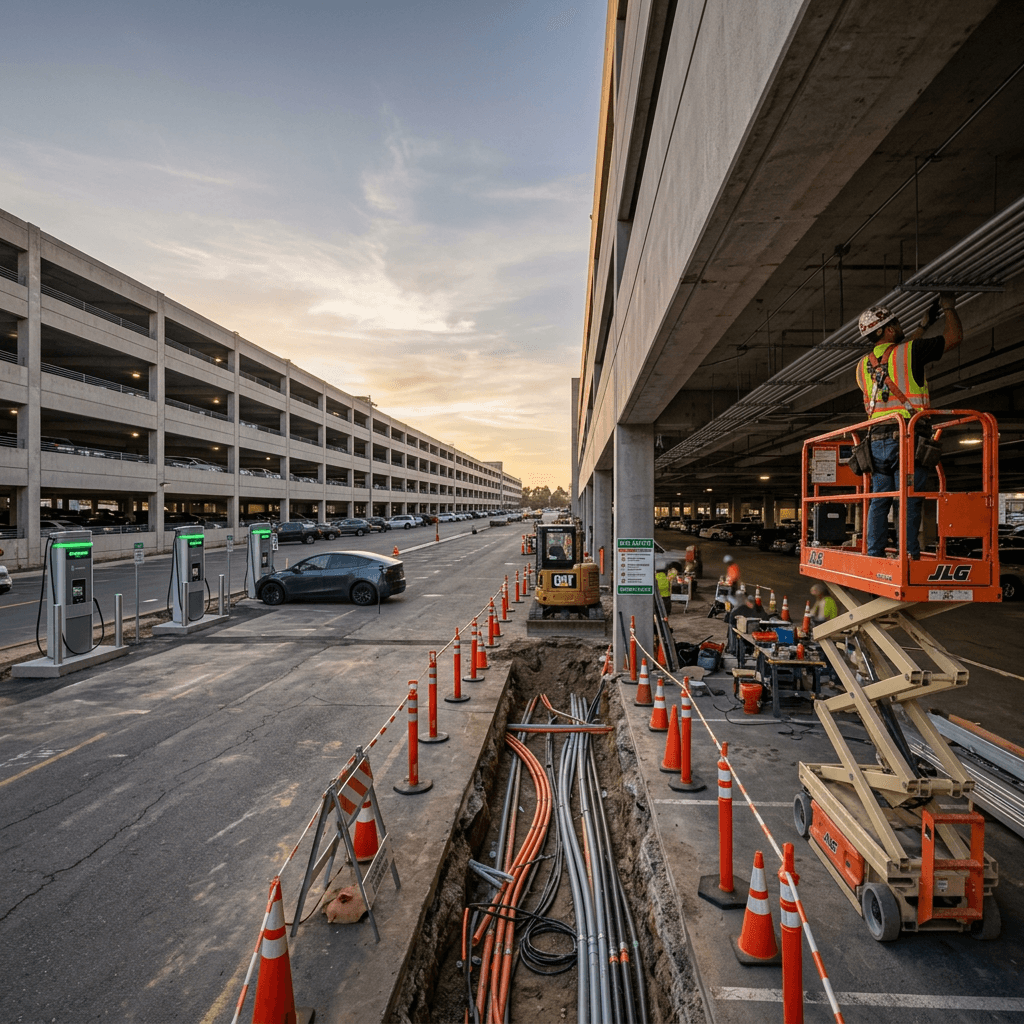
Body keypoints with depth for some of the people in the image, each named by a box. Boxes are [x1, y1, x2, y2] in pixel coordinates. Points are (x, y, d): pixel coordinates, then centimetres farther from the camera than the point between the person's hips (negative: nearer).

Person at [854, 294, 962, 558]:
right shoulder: (909, 351, -1)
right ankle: (909, 555, -8)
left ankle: (874, 556, 7)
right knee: (910, 501, -5)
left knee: (879, 501, 8)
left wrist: (921, 328, 41)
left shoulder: (863, 365, 15)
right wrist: (949, 309, 25)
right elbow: (954, 337, 9)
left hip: (877, 440, 5)